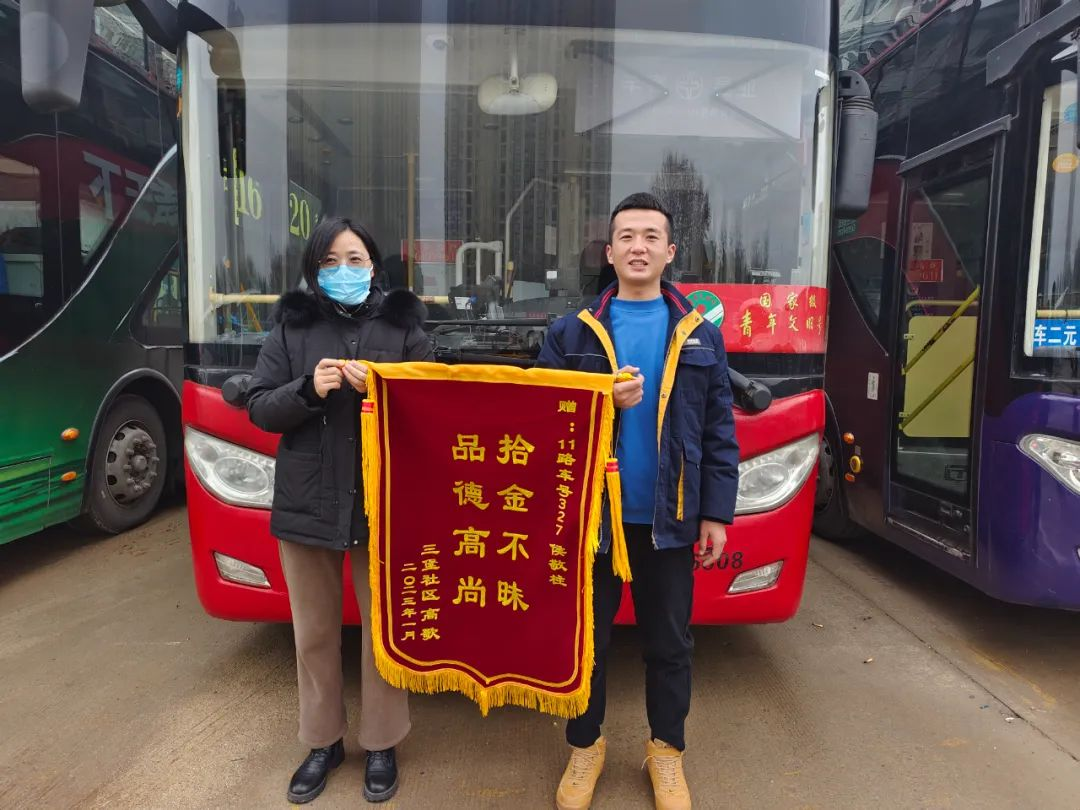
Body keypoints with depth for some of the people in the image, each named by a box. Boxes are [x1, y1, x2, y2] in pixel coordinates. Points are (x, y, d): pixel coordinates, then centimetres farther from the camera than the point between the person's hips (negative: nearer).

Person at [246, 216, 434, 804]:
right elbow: (259, 408, 3)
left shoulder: (403, 324, 1)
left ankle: (381, 745, 30)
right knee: (314, 634, 14)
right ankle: (322, 742, 36)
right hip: (307, 504, 2)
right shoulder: (292, 326, 5)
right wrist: (308, 390, -15)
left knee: (385, 630, 9)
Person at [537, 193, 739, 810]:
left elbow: (720, 432, 3)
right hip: (594, 516, 0)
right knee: (587, 639, 12)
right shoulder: (571, 332, 1)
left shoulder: (701, 335, 4)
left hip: (668, 519, 1)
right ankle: (585, 746, 34)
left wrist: (717, 515, -2)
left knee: (671, 643, 14)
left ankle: (667, 750, 36)